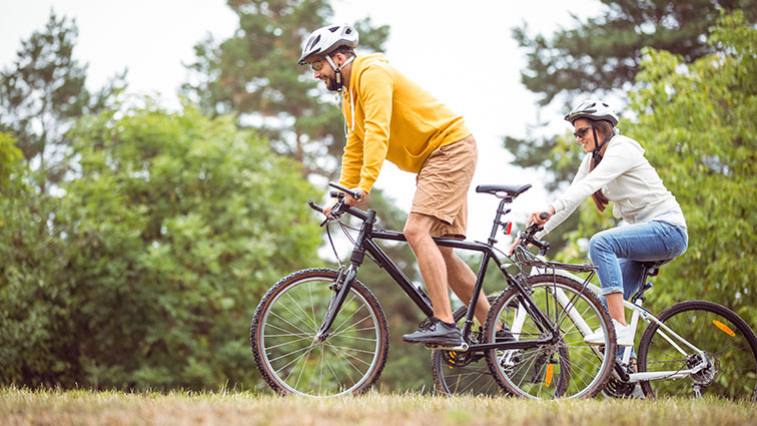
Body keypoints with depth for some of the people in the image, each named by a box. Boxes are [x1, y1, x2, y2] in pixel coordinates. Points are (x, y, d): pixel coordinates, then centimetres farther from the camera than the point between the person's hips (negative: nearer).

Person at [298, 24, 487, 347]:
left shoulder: (372, 74, -16)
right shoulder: (350, 95, 15)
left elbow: (377, 132, -28)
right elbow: (354, 150, 20)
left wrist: (364, 186, -36)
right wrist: (341, 196, 11)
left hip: (450, 148, -10)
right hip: (432, 160, 10)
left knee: (416, 231, -23)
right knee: (439, 252, 6)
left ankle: (444, 324, -27)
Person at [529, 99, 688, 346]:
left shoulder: (621, 150, -15)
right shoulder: (593, 159, 11)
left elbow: (589, 184, -31)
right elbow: (572, 196, 5)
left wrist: (551, 209, -44)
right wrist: (536, 234, -6)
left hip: (668, 229, -9)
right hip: (641, 233, 9)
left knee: (600, 243, -31)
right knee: (607, 304, -3)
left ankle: (620, 327, -34)